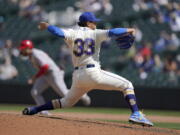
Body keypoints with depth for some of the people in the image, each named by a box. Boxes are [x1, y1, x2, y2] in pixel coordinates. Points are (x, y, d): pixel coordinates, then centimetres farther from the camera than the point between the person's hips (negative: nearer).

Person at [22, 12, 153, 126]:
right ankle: (136, 114, -18)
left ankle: (33, 110, 21)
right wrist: (128, 30, 4)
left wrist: (47, 26, 4)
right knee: (127, 85, 2)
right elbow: (112, 32, -11)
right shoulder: (95, 33, 3)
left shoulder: (72, 33, 8)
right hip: (93, 73, -5)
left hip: (77, 76, 5)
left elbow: (60, 32, -12)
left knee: (67, 101, 27)